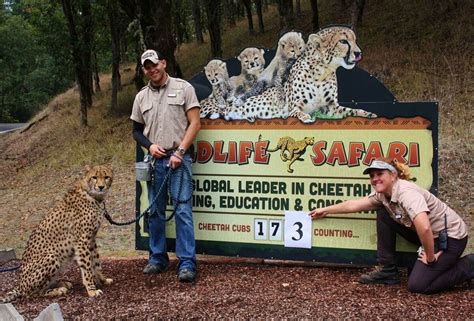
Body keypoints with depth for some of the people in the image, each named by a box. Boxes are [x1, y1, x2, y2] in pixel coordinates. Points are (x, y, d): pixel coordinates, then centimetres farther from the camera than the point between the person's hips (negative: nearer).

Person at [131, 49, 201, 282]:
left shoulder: (183, 88, 1)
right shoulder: (141, 97, 12)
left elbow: (195, 123, -3)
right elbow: (136, 130, 18)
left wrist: (179, 152, -11)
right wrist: (149, 145, -3)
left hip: (178, 158, -4)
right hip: (154, 159, 5)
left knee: (183, 210, -9)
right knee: (155, 211, 10)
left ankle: (187, 263, -8)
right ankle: (157, 259, 21)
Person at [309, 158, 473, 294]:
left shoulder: (406, 192, -29)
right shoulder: (382, 194, -2)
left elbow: (424, 228, -42)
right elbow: (354, 204, 10)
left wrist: (430, 257, -28)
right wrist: (326, 210, 17)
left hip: (451, 237, -8)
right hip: (430, 236, 8)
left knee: (417, 285, -14)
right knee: (383, 216, 0)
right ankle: (388, 271, 9)